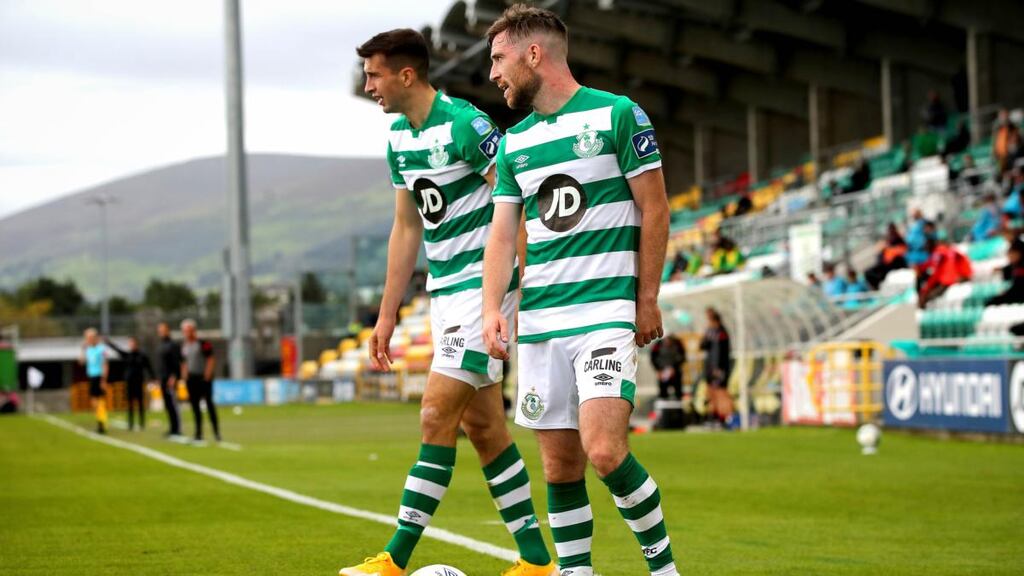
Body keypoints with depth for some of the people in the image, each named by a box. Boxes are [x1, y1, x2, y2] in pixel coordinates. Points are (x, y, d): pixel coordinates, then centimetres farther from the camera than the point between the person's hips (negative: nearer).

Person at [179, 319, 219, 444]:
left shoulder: (203, 343, -9)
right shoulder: (184, 346, 10)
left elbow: (211, 360, -9)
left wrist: (207, 375, -14)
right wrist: (184, 376, 10)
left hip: (203, 377, -6)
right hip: (191, 378, 6)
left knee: (209, 403, -4)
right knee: (195, 405, 4)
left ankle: (216, 431, 2)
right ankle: (199, 434, 7)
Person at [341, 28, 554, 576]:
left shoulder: (464, 125, -16)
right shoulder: (399, 137, 11)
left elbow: (521, 207, -17)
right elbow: (406, 228, 18)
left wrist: (526, 291, -20)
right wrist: (387, 314, 17)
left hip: (483, 287, -9)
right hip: (444, 291, 9)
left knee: (437, 416, -9)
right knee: (482, 426, 8)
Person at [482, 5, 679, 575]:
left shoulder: (618, 115, -2)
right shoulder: (514, 142, 14)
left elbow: (654, 210, -1)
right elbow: (503, 234, 11)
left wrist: (647, 300, -2)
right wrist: (493, 308, -4)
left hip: (607, 309, -6)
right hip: (539, 317, 6)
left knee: (604, 451, -18)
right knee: (559, 464, 4)